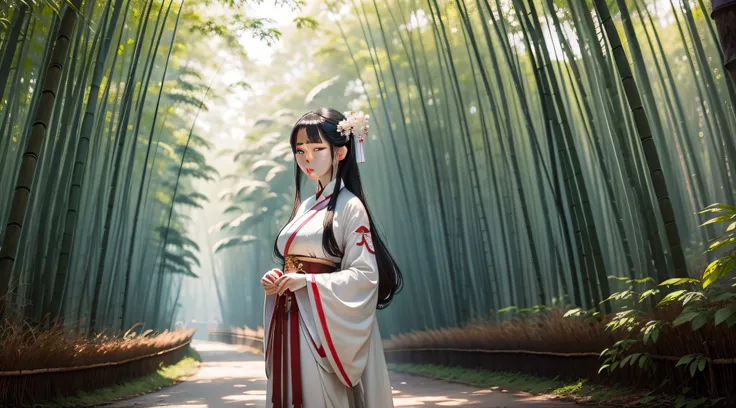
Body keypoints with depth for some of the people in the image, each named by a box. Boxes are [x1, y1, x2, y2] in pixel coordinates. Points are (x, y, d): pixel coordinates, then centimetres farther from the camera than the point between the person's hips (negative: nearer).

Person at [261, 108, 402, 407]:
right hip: (288, 323, 7)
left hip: (324, 325, -7)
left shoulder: (350, 206, -9)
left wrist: (307, 281, -20)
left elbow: (365, 274, -14)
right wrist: (277, 278, 0)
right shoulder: (304, 206, 13)